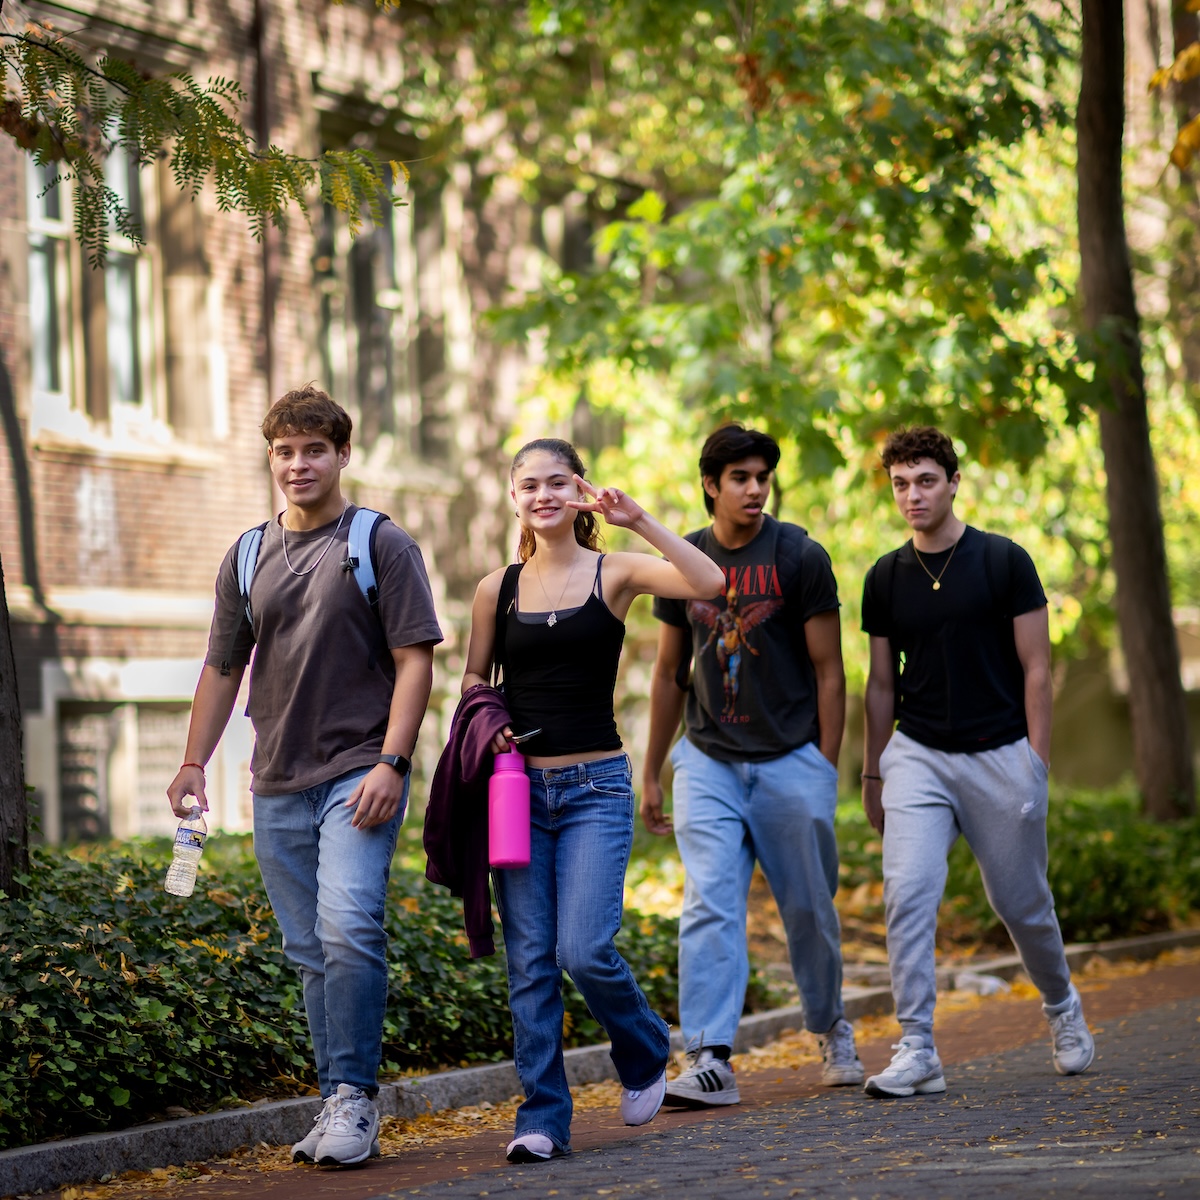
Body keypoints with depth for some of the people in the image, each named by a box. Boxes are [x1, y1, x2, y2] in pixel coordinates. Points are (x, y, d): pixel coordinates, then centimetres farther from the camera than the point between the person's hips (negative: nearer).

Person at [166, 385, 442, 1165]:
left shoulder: (384, 546, 0)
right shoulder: (248, 559, 14)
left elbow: (414, 660, -5)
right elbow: (223, 668, 19)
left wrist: (390, 763, -15)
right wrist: (194, 763, 10)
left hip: (359, 773, -5)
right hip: (278, 783, 5)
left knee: (349, 929, -20)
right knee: (312, 952, 7)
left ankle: (355, 1096, -14)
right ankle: (339, 1104, 14)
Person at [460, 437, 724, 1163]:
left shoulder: (615, 575, 0)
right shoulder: (497, 590, 8)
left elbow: (711, 584, -16)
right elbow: (474, 679, 19)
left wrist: (640, 522, -19)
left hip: (595, 787, -3)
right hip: (517, 785, 3)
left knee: (585, 949, -13)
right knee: (530, 961, 0)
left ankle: (646, 1053, 18)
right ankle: (543, 1118, 8)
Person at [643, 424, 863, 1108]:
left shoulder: (799, 557, -3)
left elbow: (828, 671, -2)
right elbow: (670, 674, 15)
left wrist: (826, 770, -7)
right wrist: (652, 774, 15)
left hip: (790, 761, -2)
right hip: (708, 762, 2)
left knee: (809, 909, 7)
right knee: (709, 907, -11)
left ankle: (832, 1028, 31)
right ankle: (711, 1061, -15)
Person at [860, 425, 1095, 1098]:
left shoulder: (1004, 562, -4)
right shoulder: (886, 579, 5)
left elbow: (1036, 670, -3)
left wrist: (1036, 764, -8)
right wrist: (873, 773, 13)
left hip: (1001, 757, -2)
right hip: (918, 756, 2)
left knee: (1022, 903, 9)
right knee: (907, 894, -15)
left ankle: (1063, 1006, 38)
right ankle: (917, 1051, -11)